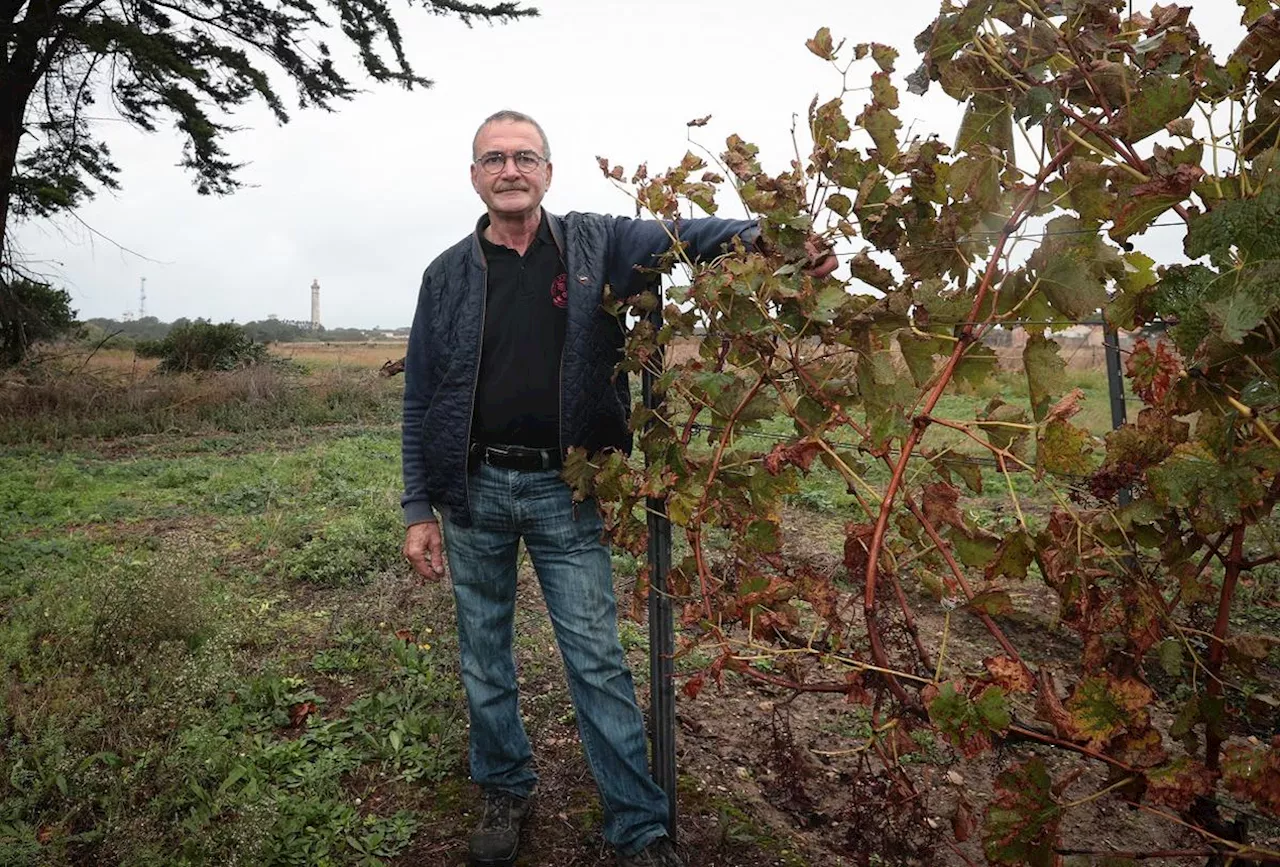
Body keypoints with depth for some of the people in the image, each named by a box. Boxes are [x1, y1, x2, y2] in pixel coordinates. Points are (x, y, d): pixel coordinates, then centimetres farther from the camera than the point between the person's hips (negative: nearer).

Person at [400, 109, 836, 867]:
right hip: (474, 490, 3)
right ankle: (507, 791, 37)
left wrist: (760, 234, -34)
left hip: (564, 490, -2)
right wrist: (419, 509, 2)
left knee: (598, 659, 3)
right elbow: (421, 401, 5)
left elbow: (680, 235, -12)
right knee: (484, 654, 14)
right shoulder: (448, 275, 5)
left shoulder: (595, 244, 2)